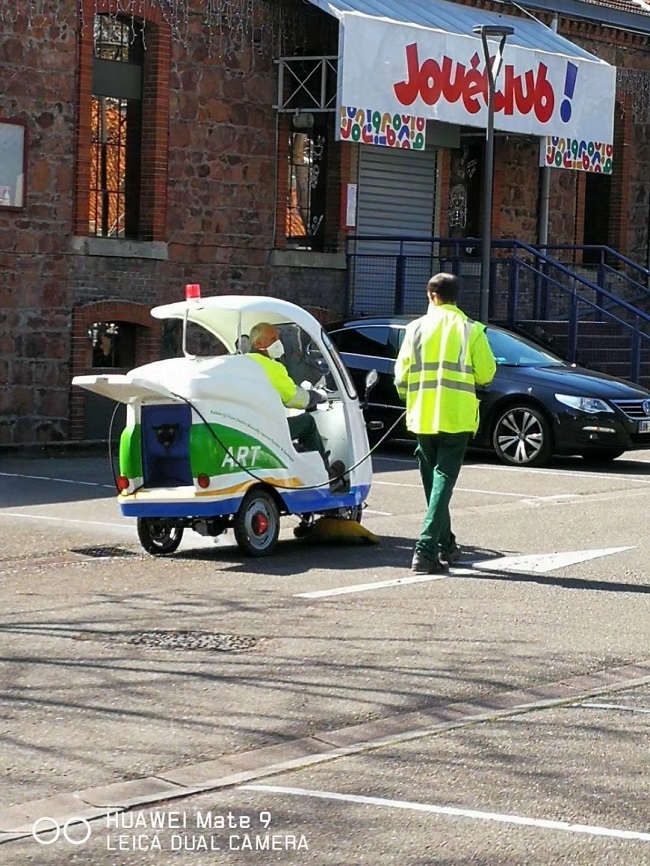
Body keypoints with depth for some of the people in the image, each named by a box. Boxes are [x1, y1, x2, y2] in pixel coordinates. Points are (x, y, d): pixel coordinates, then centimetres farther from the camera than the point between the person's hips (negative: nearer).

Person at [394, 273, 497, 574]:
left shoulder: (417, 328, 1)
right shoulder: (471, 330, -3)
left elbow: (402, 374, 2)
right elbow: (486, 373, -3)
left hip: (423, 417, 2)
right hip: (456, 418, -2)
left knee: (432, 481, 16)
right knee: (443, 481, -4)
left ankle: (446, 545, 27)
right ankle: (426, 550, -17)